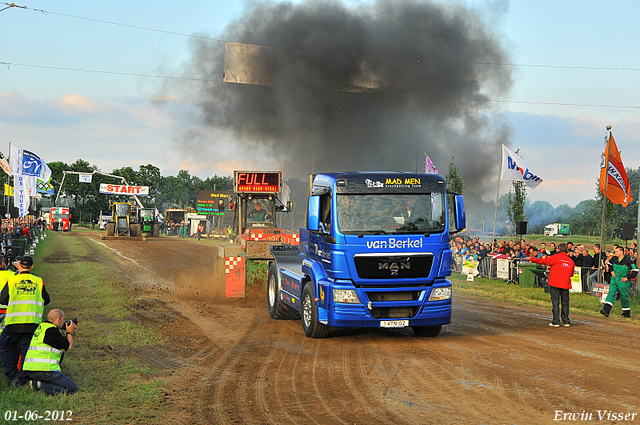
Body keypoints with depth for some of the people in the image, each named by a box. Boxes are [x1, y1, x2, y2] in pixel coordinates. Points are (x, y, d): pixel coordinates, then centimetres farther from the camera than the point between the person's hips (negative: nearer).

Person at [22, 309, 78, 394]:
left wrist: (71, 335, 21)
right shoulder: (51, 330, -11)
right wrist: (69, 333, 11)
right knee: (73, 389, -6)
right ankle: (40, 384, -13)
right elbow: (68, 347, -5)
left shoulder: (41, 326, 18)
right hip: (43, 370, -9)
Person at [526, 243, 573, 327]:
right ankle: (566, 322, 13)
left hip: (555, 284, -4)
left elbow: (543, 261, -6)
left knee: (555, 303, 0)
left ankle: (556, 322, -2)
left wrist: (531, 259, 2)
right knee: (565, 303, 11)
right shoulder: (571, 261, 8)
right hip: (565, 285, 4)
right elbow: (571, 274, 18)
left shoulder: (556, 257, -7)